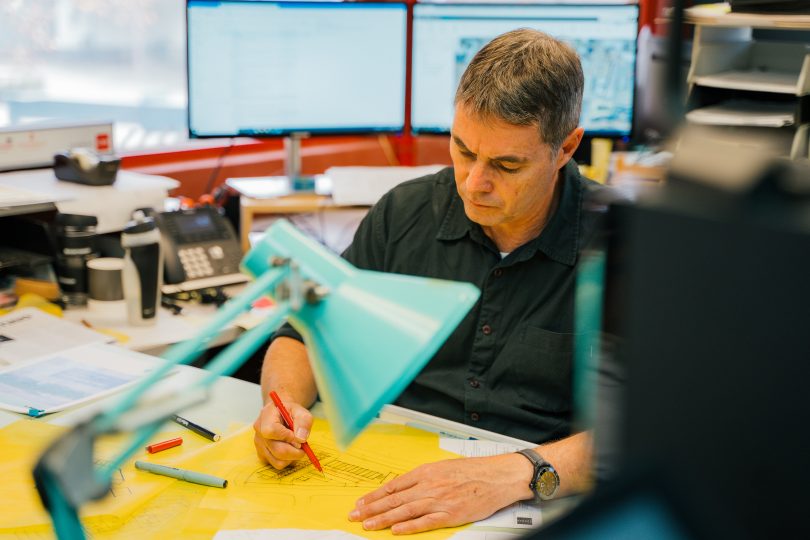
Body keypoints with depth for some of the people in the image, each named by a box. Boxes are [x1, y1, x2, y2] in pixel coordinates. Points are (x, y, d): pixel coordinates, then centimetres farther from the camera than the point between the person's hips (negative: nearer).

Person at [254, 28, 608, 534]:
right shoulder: (405, 213, 4)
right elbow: (306, 338, 12)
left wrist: (516, 474, -30)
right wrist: (285, 402, -10)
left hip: (538, 512, -1)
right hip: (386, 491, 2)